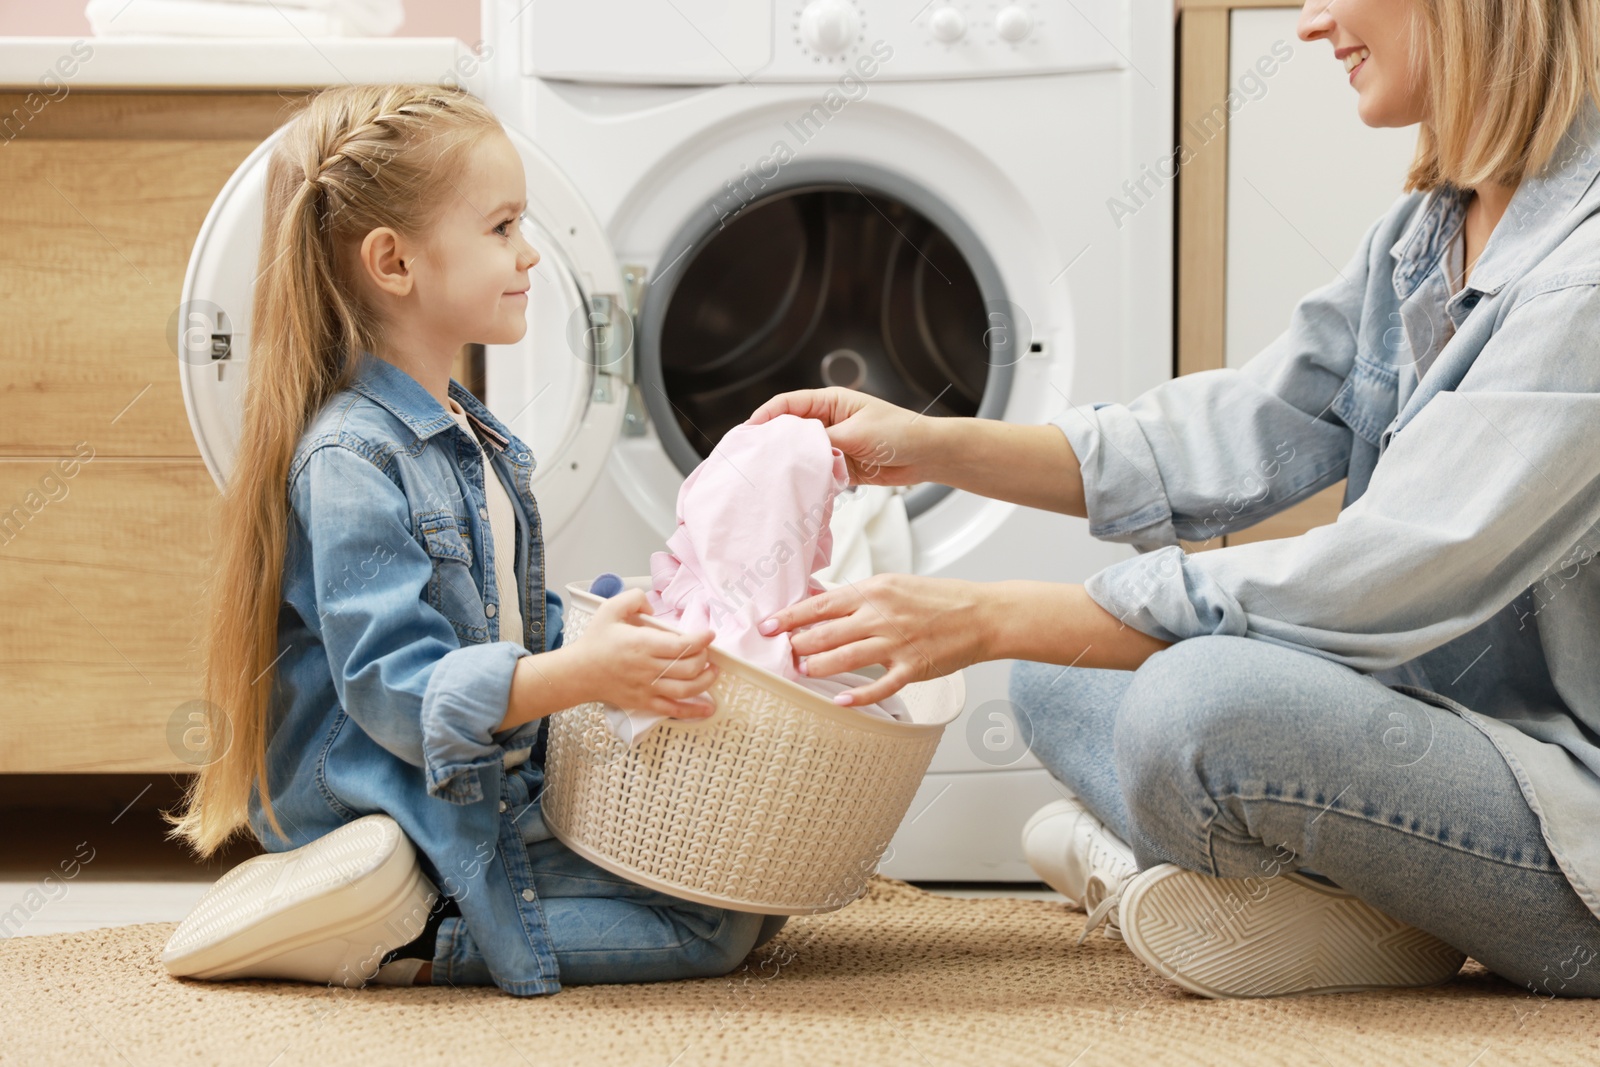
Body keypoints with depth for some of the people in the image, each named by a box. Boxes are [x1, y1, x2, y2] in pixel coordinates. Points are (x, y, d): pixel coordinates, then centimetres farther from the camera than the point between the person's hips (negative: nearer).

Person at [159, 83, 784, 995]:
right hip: (402, 812, -10)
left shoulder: (478, 442, 14)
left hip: (507, 786, 10)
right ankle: (395, 928, -15)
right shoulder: (350, 459, -18)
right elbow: (395, 687, -26)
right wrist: (581, 673, -37)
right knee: (717, 923, -15)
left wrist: (627, 618, 7)